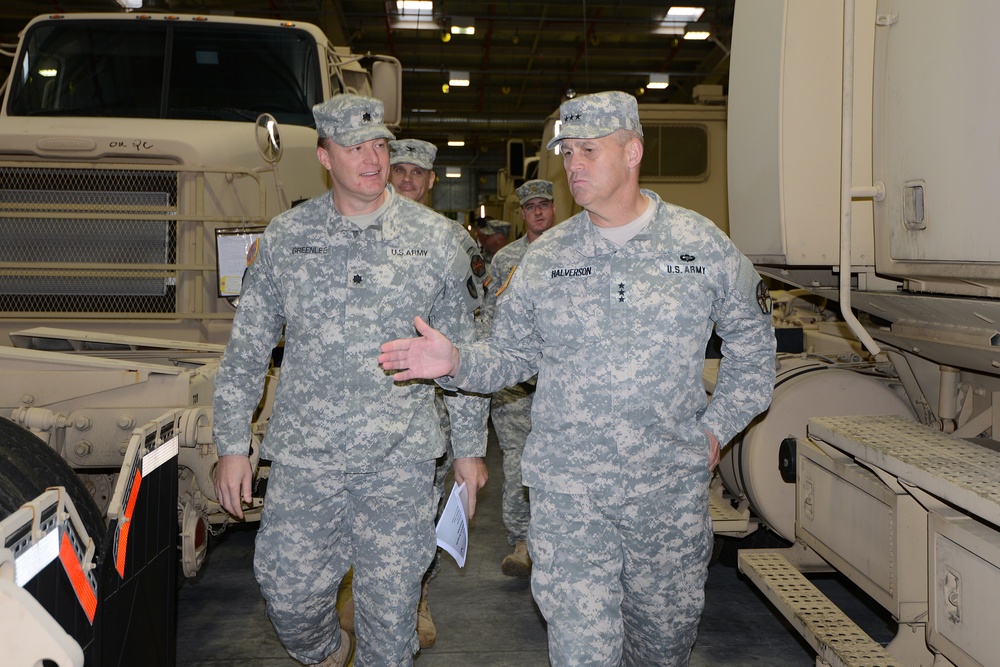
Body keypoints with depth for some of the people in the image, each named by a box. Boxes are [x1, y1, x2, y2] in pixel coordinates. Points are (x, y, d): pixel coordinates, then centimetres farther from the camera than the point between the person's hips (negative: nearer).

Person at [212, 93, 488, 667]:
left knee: (392, 601, 8)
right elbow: (247, 350, 6)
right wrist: (232, 445, 4)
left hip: (401, 463, -1)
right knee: (288, 592, 8)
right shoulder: (285, 237, 2)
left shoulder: (435, 238, 1)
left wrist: (470, 448, 5)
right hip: (304, 456, 1)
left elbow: (463, 353, 5)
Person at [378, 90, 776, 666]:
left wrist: (715, 429, 4)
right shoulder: (546, 257, 2)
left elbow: (752, 344, 10)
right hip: (568, 489, 0)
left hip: (672, 488, 1)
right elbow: (510, 354, 6)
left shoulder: (703, 245, 0)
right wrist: (457, 362, -14)